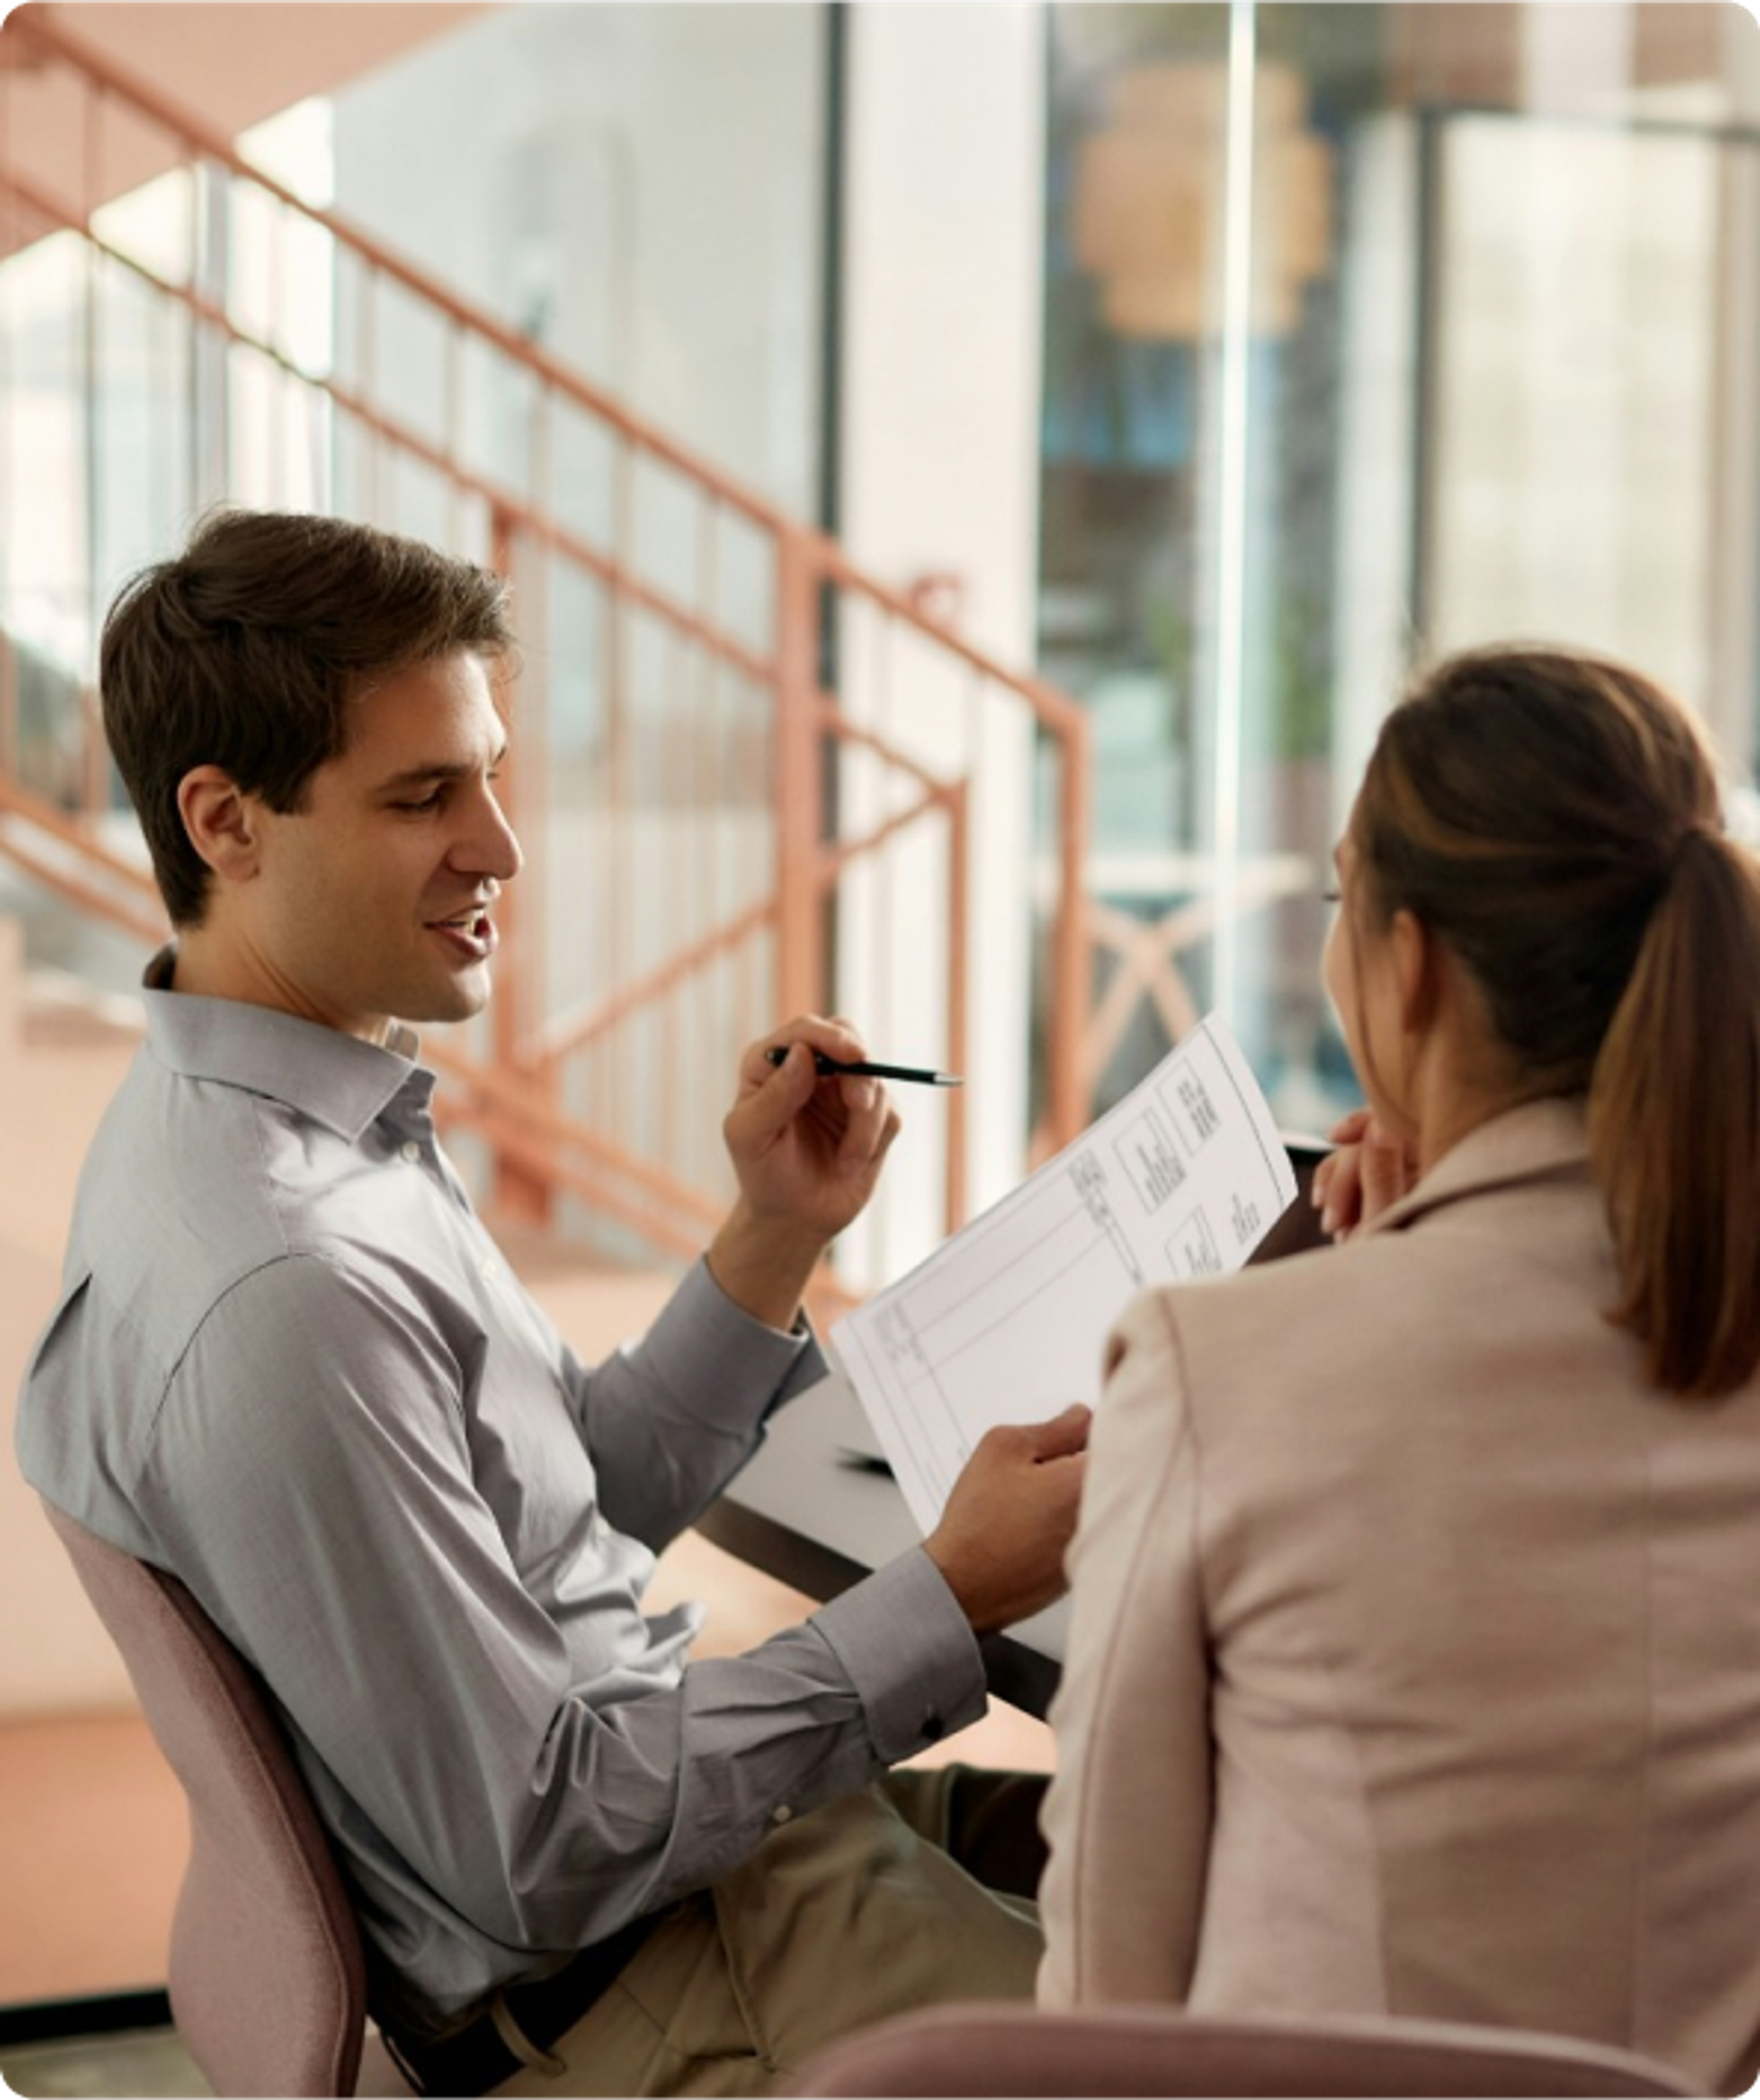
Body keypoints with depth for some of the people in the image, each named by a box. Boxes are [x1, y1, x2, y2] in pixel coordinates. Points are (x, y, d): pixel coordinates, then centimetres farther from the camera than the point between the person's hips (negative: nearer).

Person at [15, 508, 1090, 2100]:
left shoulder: (299, 1119, 6)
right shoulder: (279, 1288, -27)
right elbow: (544, 1857, -24)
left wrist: (775, 1238, 1)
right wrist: (953, 1597, -20)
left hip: (713, 1824, 10)